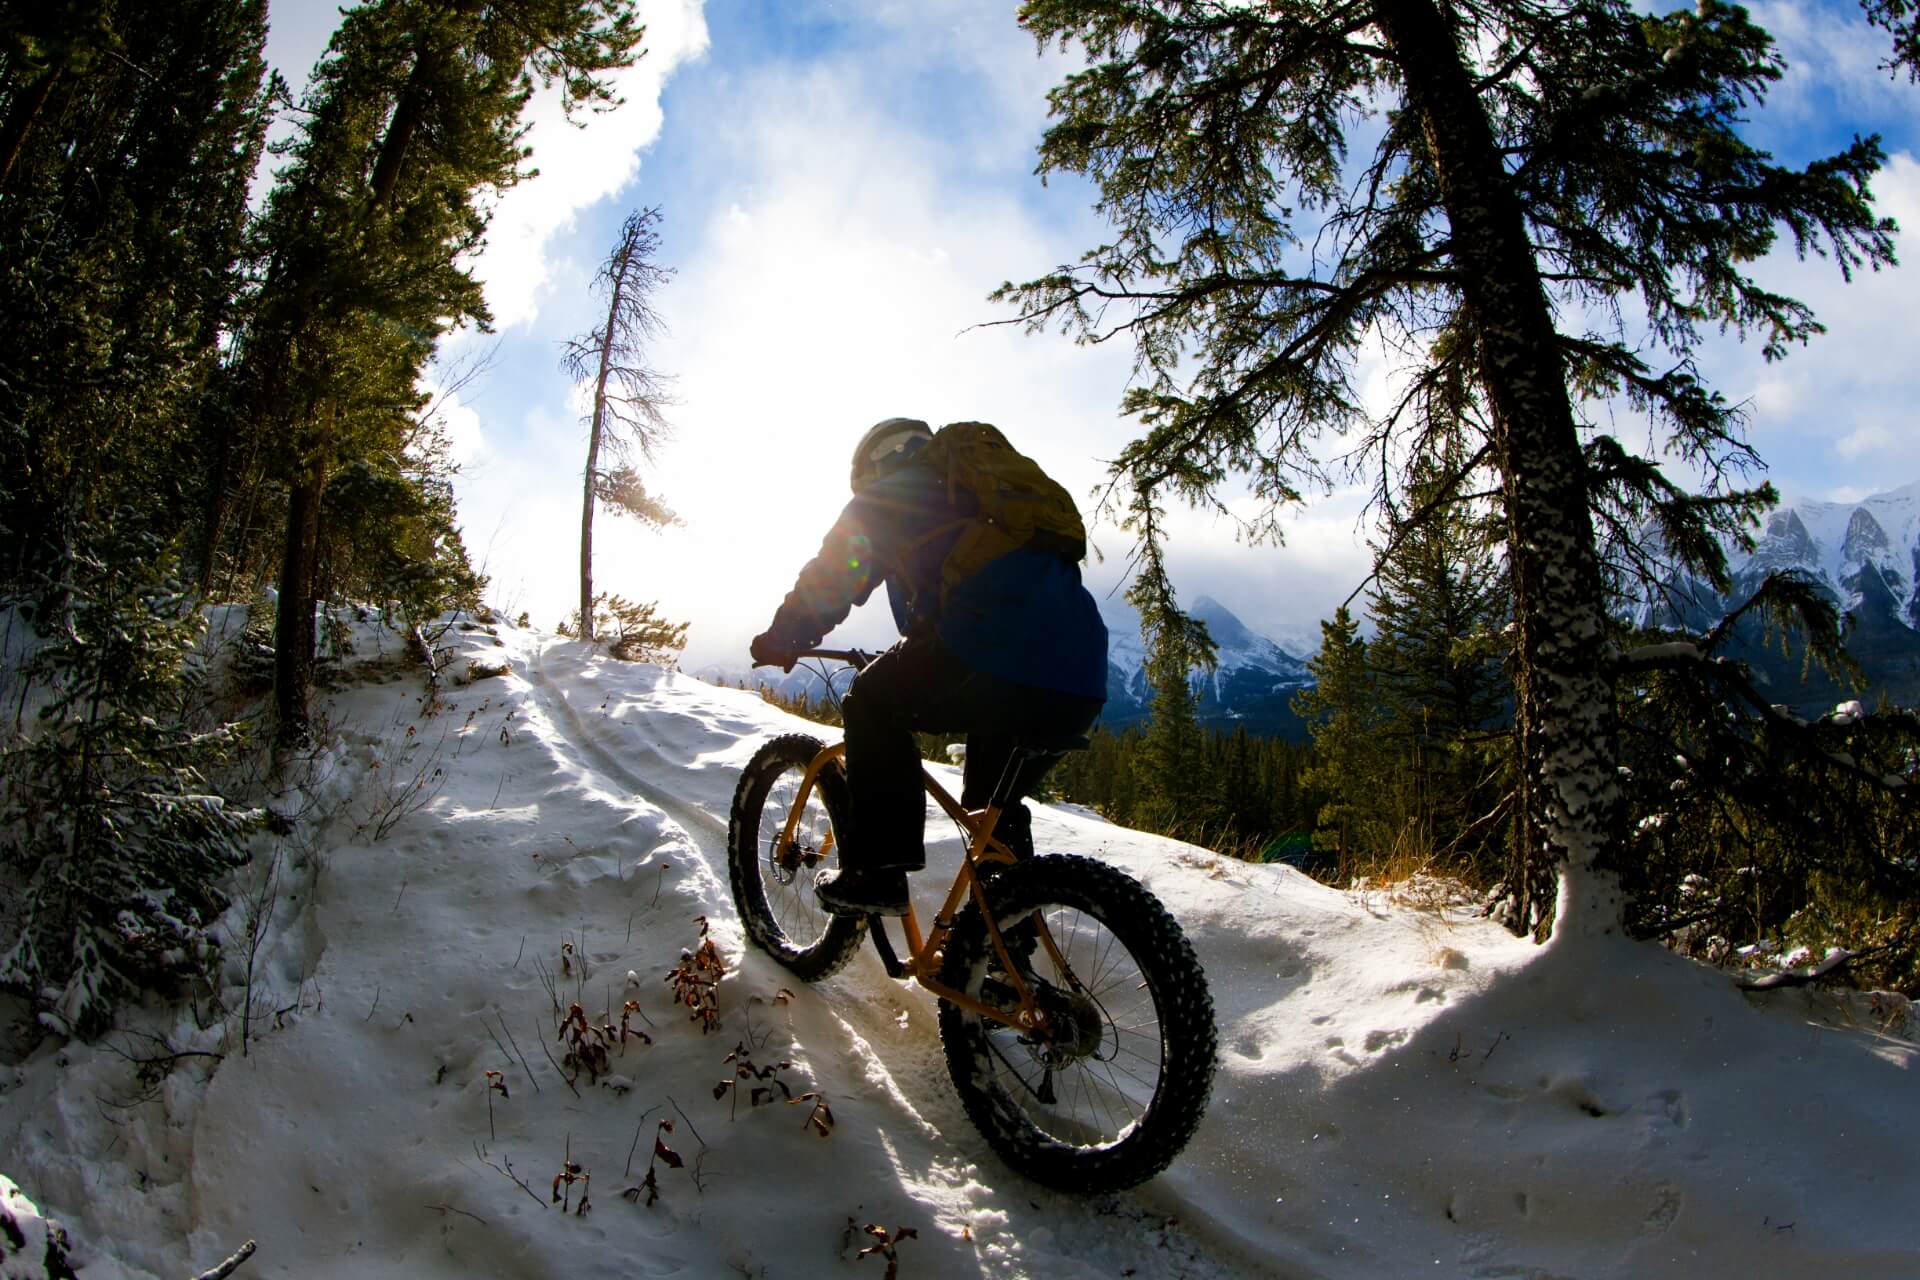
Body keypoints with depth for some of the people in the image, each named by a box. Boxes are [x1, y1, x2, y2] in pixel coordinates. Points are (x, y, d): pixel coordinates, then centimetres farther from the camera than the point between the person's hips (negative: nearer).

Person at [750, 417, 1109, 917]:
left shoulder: (888, 497, 18)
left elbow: (829, 580, 18)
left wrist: (780, 641, 35)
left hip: (990, 661, -7)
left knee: (870, 707, 18)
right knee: (995, 806, 28)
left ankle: (875, 873, 9)